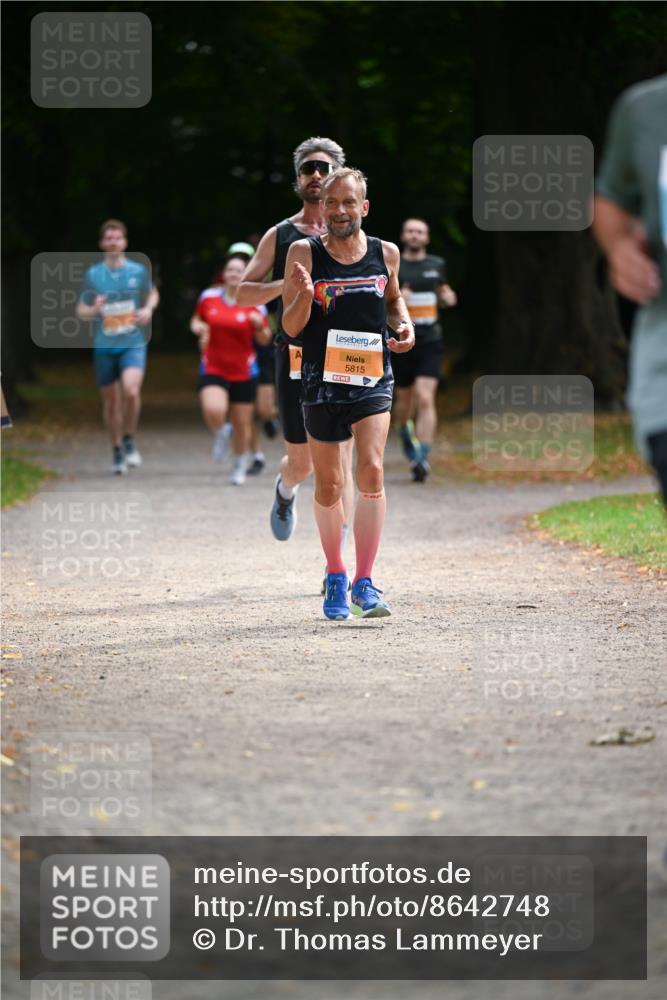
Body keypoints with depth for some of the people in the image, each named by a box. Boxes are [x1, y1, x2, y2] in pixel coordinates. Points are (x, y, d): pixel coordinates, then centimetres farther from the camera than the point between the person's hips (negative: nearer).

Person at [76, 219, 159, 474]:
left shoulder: (138, 271, 1)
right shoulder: (92, 274, 1)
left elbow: (152, 293, 20)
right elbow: (81, 311, 7)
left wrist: (149, 309, -1)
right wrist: (94, 310, -15)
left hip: (133, 343, -1)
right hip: (104, 346, 2)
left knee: (131, 390, -25)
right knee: (111, 401, 8)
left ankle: (129, 441, -3)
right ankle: (117, 452, 27)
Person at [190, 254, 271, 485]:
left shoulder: (254, 304, -4)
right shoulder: (208, 297, 0)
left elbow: (265, 340, 1)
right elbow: (196, 320, 18)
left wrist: (259, 327, -20)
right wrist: (199, 328, -4)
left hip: (243, 373, 0)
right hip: (213, 369, 0)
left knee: (242, 426, 7)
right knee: (214, 411, -26)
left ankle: (240, 467, 30)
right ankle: (218, 432, 11)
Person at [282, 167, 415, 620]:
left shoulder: (385, 254, 2)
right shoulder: (304, 253, -5)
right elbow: (291, 328, -4)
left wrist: (405, 325, 2)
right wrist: (304, 296, -23)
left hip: (372, 378, 0)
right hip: (322, 379, 0)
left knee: (371, 470, -17)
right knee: (328, 485, 9)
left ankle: (364, 583, -14)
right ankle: (336, 576, 27)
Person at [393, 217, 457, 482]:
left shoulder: (436, 265, 8)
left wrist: (447, 297, 3)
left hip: (429, 342, 0)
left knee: (425, 399, -15)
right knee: (405, 398, 13)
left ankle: (422, 459, -20)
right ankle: (406, 432, 48)